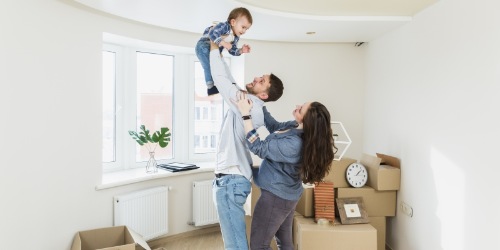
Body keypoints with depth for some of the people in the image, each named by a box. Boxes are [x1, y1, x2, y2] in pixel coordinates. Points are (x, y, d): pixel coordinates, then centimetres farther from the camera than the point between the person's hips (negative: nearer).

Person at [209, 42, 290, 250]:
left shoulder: (249, 104, -16)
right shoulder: (250, 103, 11)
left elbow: (221, 79, -14)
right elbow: (229, 80, 21)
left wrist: (214, 49, -2)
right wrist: (221, 55, 18)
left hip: (230, 180, -10)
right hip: (231, 177, 10)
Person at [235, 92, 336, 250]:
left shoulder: (293, 144, -33)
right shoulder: (299, 129, -5)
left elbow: (258, 148, -25)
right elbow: (274, 126, 11)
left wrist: (245, 114, -24)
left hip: (276, 197, -9)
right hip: (285, 195, 9)